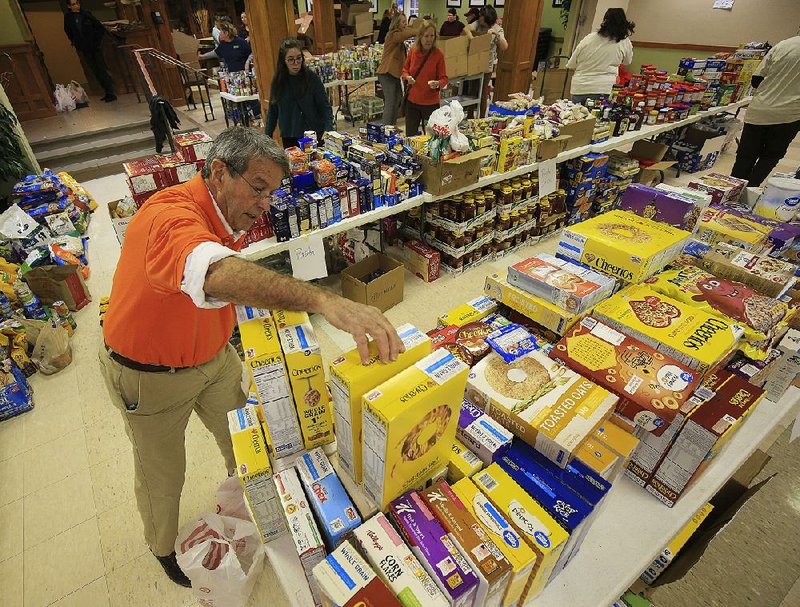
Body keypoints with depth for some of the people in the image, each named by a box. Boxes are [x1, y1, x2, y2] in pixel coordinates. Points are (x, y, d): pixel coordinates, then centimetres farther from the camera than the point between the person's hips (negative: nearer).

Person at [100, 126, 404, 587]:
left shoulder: (231, 220, -6)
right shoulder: (171, 215, -34)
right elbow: (216, 274, -57)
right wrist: (324, 301, -68)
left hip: (215, 358, 7)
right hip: (150, 375, -6)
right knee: (163, 473, 17)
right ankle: (163, 547, 48)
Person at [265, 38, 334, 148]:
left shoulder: (312, 78, -6)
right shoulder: (278, 81, 2)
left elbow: (325, 107, -6)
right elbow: (272, 111, 8)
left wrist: (329, 130, -21)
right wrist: (267, 138, 7)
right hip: (289, 139, 2)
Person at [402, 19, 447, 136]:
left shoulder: (438, 55, -8)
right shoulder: (413, 51, 0)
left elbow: (444, 78, -7)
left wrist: (438, 84, -29)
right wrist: (407, 77, -8)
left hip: (430, 103, -3)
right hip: (411, 100, 3)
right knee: (410, 136, 12)